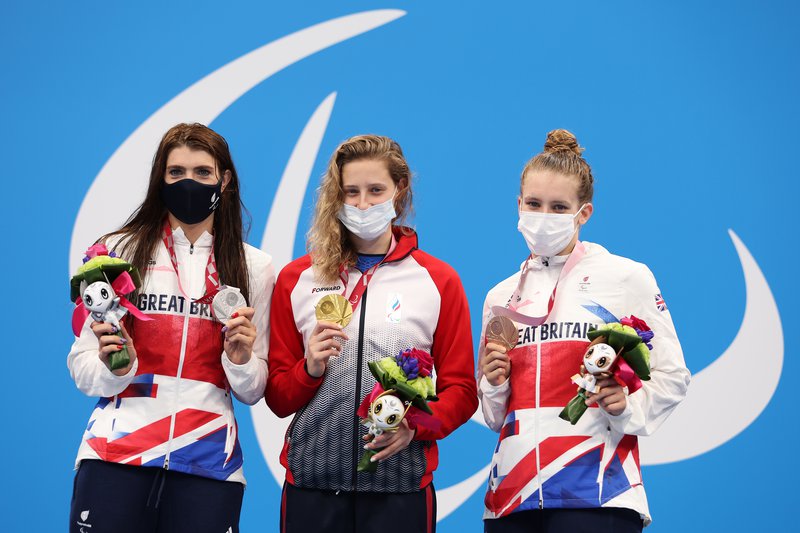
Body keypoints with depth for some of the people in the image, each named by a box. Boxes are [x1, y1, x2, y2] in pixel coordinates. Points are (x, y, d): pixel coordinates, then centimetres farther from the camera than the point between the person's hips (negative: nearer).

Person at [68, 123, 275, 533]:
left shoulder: (254, 267, 9)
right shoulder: (119, 251, 5)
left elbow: (253, 391, 10)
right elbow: (82, 367, 4)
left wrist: (241, 361, -10)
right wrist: (114, 368, -16)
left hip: (208, 460, 1)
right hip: (115, 452, -1)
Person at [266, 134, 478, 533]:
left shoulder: (438, 280, 5)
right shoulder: (296, 278, 8)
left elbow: (461, 391, 5)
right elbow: (277, 397, 10)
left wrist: (416, 425, -14)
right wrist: (310, 369, -9)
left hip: (400, 484, -1)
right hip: (311, 482, 1)